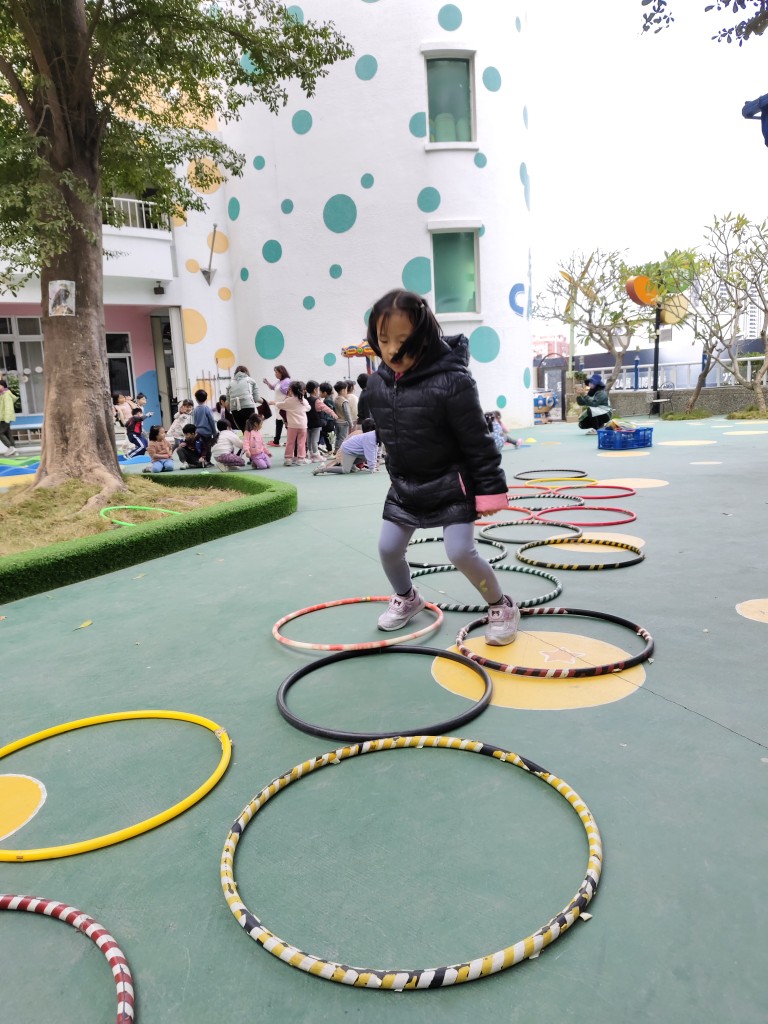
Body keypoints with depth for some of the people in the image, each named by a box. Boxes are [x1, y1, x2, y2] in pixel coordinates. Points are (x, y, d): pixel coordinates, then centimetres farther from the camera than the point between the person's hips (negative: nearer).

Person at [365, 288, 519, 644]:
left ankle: (502, 606, 15)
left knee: (461, 552, -10)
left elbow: (478, 441, -18)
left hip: (451, 486, -6)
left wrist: (490, 489, -15)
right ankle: (407, 598, 38)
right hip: (405, 485, 6)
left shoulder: (451, 381, -23)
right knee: (388, 548, 8)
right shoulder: (377, 384, -4)